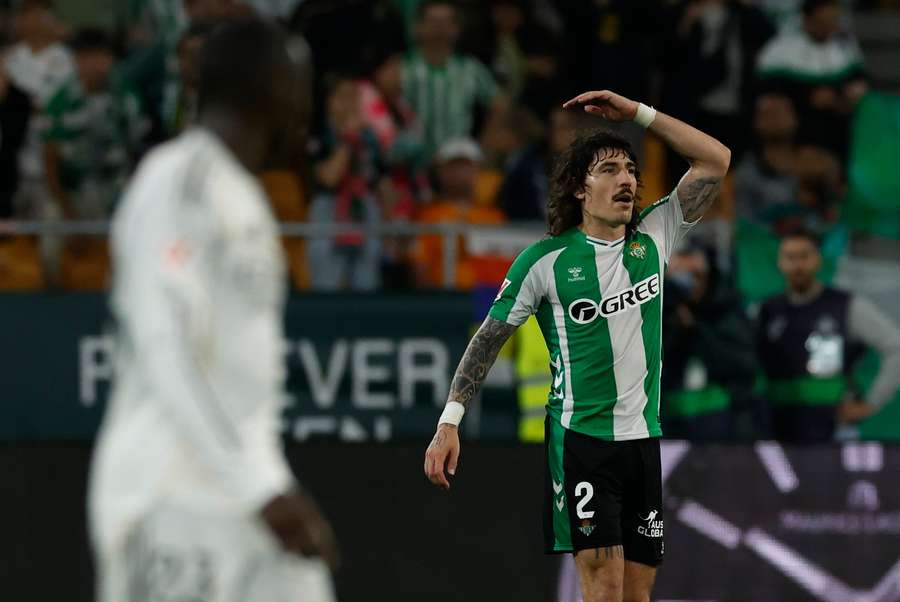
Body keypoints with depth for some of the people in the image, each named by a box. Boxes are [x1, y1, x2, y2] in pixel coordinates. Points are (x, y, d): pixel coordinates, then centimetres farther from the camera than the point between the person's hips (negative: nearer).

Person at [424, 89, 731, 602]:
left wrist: (637, 112, 0)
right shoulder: (546, 260, -5)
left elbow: (716, 159, 7)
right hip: (581, 438, -5)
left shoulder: (653, 239, 6)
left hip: (644, 439, 5)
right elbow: (488, 340, 1)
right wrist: (449, 424, -5)